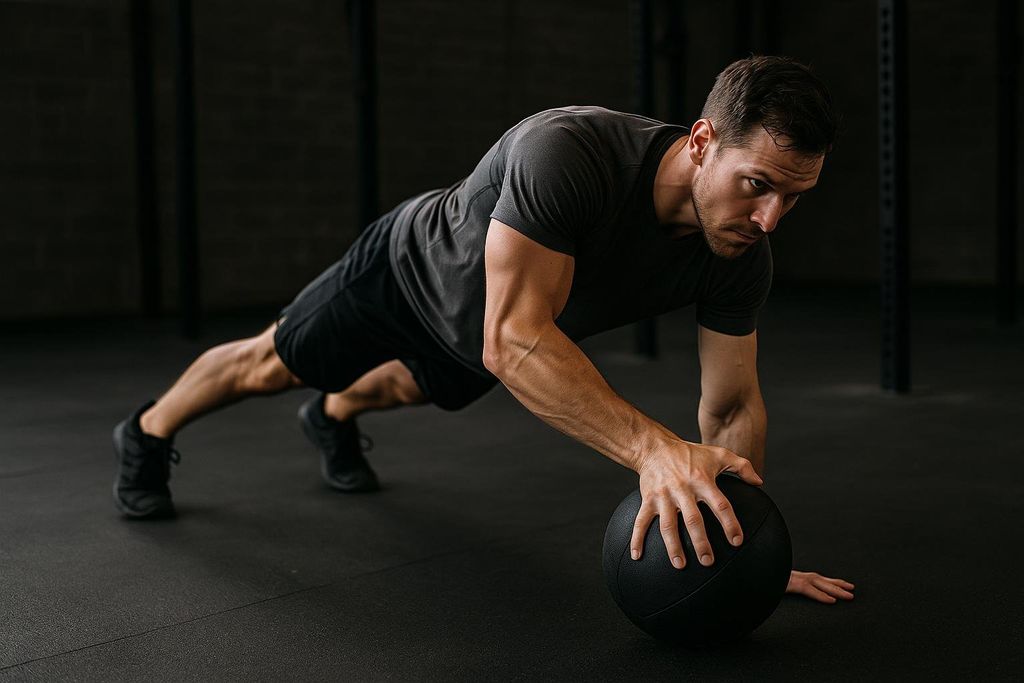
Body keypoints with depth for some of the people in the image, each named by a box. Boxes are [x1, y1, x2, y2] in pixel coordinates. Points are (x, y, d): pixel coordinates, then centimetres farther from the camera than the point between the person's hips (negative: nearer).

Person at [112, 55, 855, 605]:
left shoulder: (742, 258, -30)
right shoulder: (565, 153, -49)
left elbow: (733, 407, -19)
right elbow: (511, 340, -55)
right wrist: (653, 446, -65)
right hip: (414, 270, -5)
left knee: (412, 386, 36)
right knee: (272, 365, 21)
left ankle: (332, 418, 72)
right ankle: (148, 432, 51)